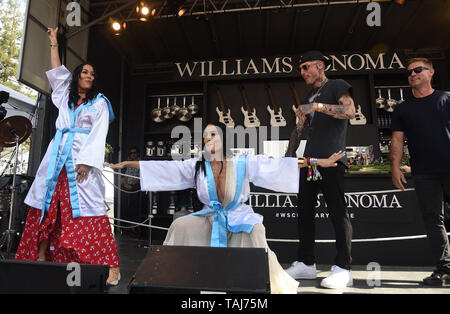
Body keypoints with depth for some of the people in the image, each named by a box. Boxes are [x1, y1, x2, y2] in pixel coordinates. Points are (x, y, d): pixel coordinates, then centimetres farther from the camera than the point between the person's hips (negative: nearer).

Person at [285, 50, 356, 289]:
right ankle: (306, 264, 15)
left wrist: (317, 106, -19)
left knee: (337, 211, -7)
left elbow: (350, 111, -12)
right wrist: (288, 157, 16)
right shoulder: (308, 97, 26)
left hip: (331, 159, -7)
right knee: (304, 210, 6)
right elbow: (298, 129, 23)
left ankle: (343, 268, 0)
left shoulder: (337, 86, 6)